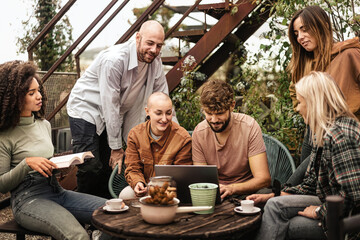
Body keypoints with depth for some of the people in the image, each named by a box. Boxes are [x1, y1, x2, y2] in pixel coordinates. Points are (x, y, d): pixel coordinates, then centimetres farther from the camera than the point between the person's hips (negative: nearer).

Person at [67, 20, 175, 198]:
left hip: (114, 117, 6)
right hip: (86, 109, -6)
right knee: (91, 168, -13)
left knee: (110, 167, 3)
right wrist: (116, 147, -21)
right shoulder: (114, 60, -28)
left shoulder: (155, 63, -7)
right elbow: (110, 105, -26)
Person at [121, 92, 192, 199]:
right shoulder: (135, 134, -2)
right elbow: (132, 168, 0)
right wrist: (138, 183, -24)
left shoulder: (183, 139, -11)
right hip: (144, 187, 2)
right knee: (125, 195, -29)